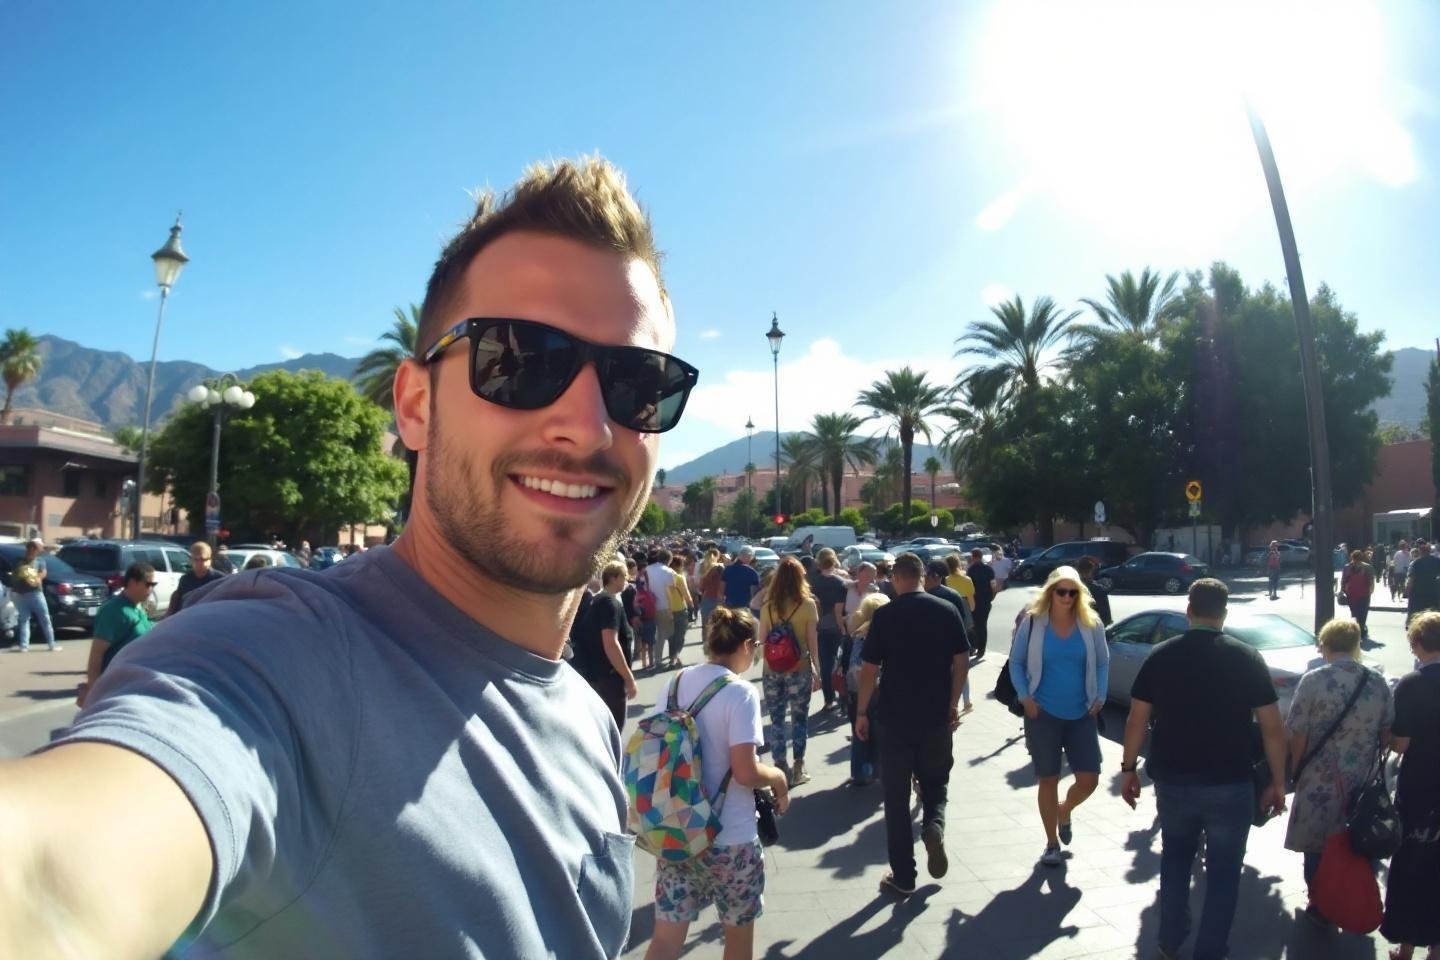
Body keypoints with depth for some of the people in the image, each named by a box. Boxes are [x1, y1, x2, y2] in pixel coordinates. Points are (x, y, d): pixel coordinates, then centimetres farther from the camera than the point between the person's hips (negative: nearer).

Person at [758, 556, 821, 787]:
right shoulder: (807, 604, -7)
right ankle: (798, 769, 17)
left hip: (772, 671, 1)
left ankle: (780, 768, 15)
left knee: (776, 721, 11)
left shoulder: (767, 606, -2)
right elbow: (812, 642, -6)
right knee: (799, 719, 13)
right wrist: (817, 672, 2)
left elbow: (762, 640, -2)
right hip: (800, 670, -1)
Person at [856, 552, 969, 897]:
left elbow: (870, 668, -10)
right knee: (935, 781, 22)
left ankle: (903, 878, 13)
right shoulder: (947, 611, -1)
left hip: (895, 717, -2)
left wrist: (861, 711, 0)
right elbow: (962, 661, 1)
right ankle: (934, 825, -7)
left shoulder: (885, 615, -10)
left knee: (897, 795, 8)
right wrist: (953, 704, 12)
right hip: (937, 716, 3)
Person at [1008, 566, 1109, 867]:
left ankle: (1065, 811, 35)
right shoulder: (1033, 622, -7)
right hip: (1043, 714, -2)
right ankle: (1052, 843, 24)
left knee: (1089, 779, 1)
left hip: (1082, 715, 2)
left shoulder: (1091, 624, -2)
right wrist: (1024, 697, -7)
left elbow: (1102, 662, 10)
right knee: (1048, 780, 6)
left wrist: (1100, 698, 1)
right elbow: (1016, 662, 2)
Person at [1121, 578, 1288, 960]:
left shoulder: (1160, 656, -4)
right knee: (1222, 873, 13)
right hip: (1230, 785, -2)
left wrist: (1128, 769, 9)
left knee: (1175, 859, 22)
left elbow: (1137, 721, -2)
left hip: (1173, 781, 2)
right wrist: (1278, 782, 4)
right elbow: (1272, 729, -6)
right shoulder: (1247, 658, -7)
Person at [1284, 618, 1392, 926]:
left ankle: (1321, 909, 22)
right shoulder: (1378, 683, -4)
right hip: (1363, 785, 4)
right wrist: (1370, 767, 19)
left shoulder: (1313, 680, -15)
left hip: (1320, 785, -4)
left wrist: (1296, 772, 3)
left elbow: (1296, 736, -13)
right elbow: (1387, 735, 3)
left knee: (1317, 848, 12)